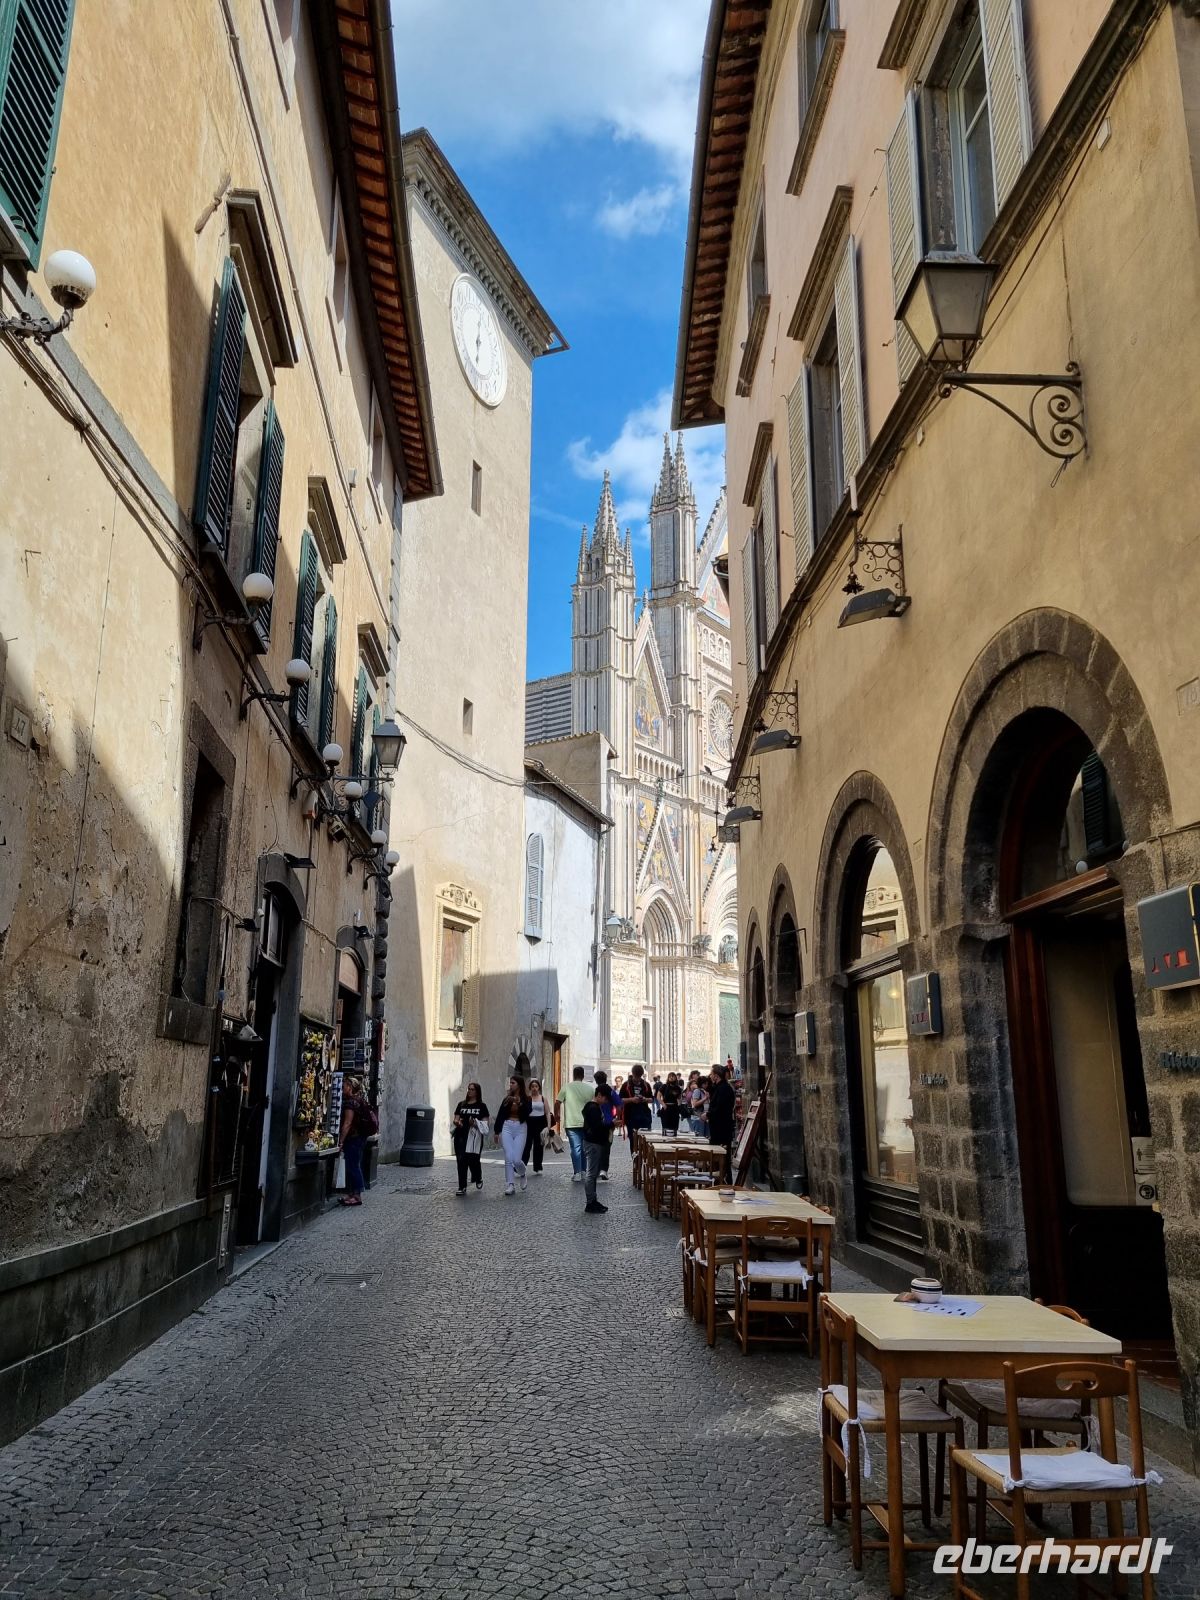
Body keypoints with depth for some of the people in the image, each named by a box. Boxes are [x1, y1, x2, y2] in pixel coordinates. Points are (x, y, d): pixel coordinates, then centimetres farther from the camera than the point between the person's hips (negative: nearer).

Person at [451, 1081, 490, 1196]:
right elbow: (456, 1119, 11)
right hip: (461, 1136, 2)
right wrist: (457, 1122, -12)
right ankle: (462, 1187, 1)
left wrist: (476, 1123, -16)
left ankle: (478, 1179, 30)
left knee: (474, 1160, -2)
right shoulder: (461, 1104, 14)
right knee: (461, 1161, -4)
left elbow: (485, 1123, 3)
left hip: (475, 1136, -2)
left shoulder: (481, 1106, 5)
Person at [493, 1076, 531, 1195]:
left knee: (517, 1159, -8)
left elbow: (527, 1114, -13)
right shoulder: (507, 1098, 11)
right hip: (507, 1127, 2)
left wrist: (519, 1103, -21)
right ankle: (510, 1185, -5)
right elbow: (500, 1115, 13)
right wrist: (497, 1131, 11)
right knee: (508, 1158, -9)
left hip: (520, 1128, -2)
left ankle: (523, 1175, 24)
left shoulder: (526, 1099, 2)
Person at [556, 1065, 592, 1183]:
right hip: (587, 1123, 2)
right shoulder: (590, 1088, 4)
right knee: (585, 1147, 13)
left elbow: (557, 1103, -5)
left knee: (575, 1148, -1)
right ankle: (584, 1172, 19)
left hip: (571, 1123, -2)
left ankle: (577, 1174, -6)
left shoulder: (566, 1087, -3)